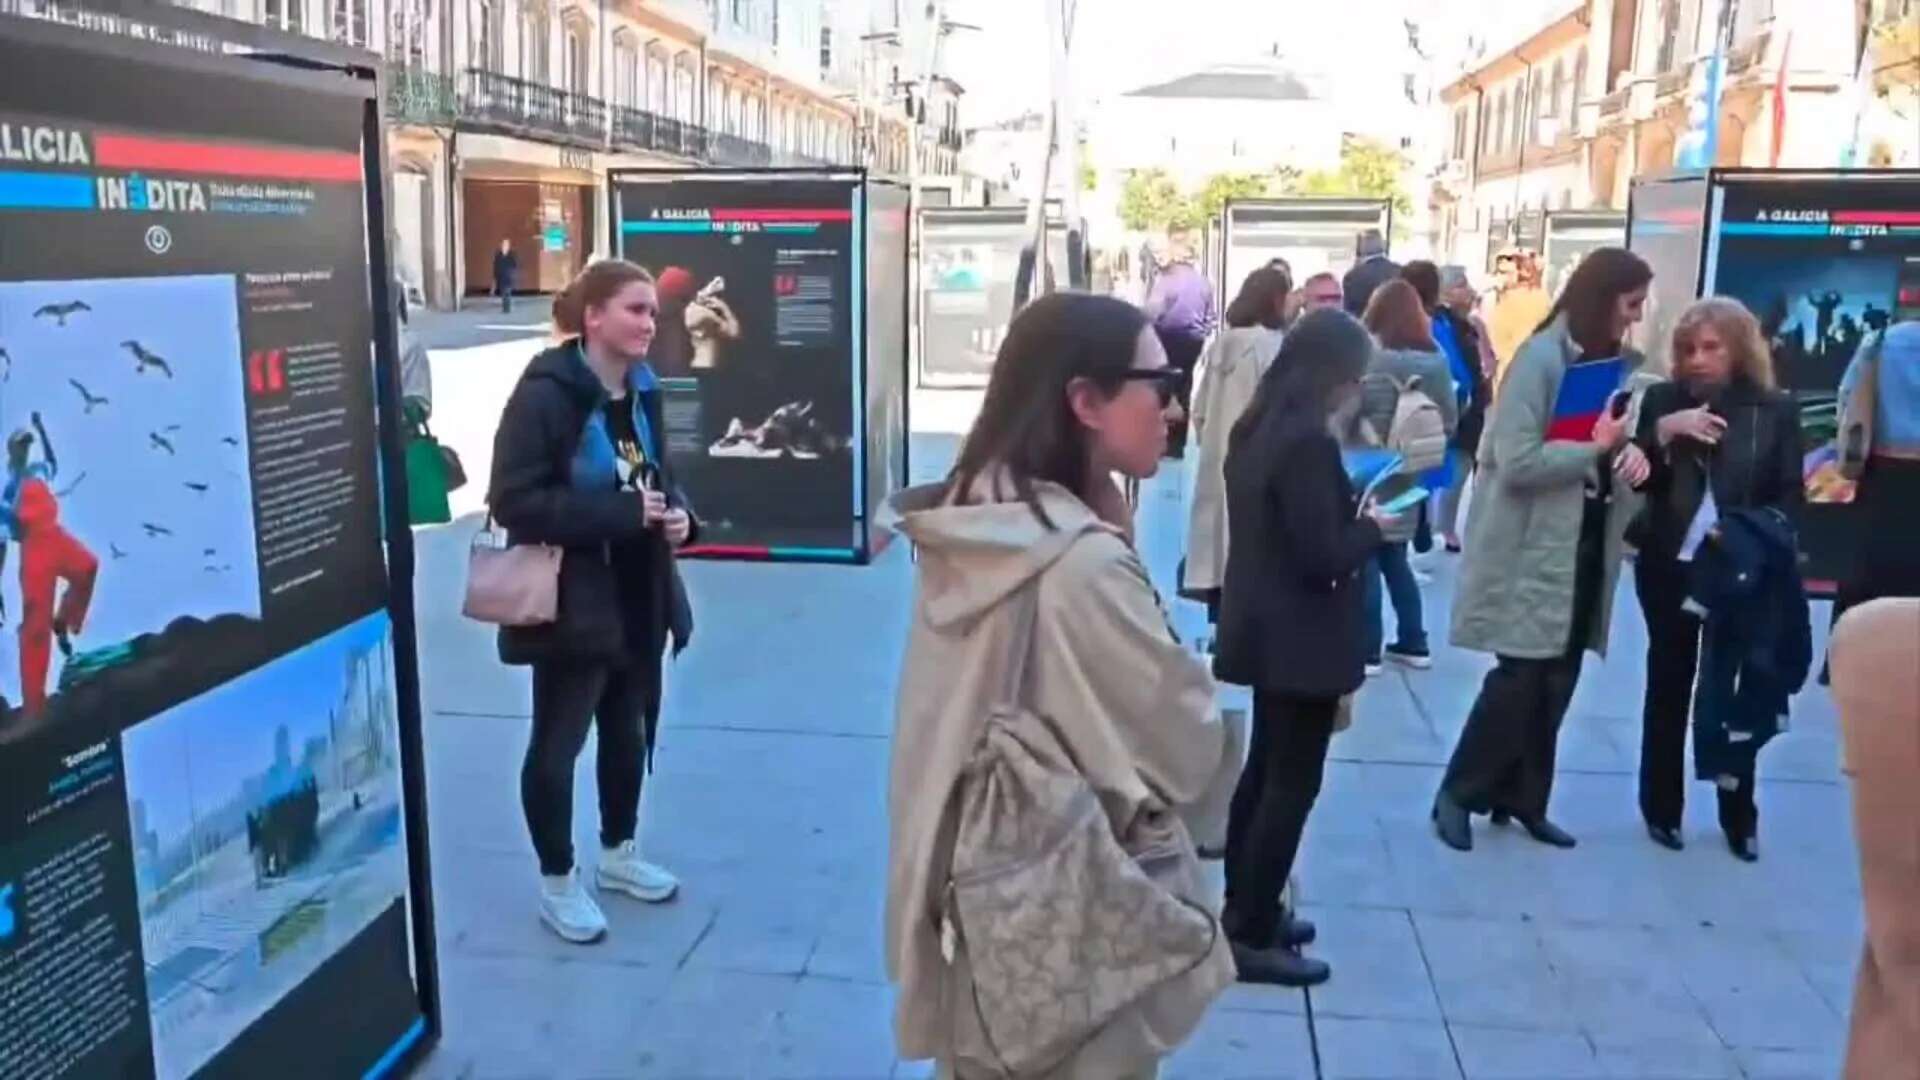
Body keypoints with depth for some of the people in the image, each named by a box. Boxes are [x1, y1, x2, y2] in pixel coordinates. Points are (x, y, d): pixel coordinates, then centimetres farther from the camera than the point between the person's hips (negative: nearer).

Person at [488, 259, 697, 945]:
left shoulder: (643, 390, 5)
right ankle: (557, 883, 25)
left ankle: (618, 853, 41)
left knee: (630, 733, 20)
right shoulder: (544, 395, -18)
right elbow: (513, 501, -23)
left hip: (639, 598, 8)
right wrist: (621, 513, -26)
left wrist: (677, 513, -4)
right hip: (571, 602, -7)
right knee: (557, 743, 7)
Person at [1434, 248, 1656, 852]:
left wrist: (1631, 453, -3)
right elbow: (1516, 463, -21)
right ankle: (1458, 795, 9)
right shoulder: (1541, 357, -14)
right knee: (1521, 676, -5)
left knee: (1557, 682, 10)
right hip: (1532, 547, -7)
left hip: (1588, 545, 8)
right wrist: (1595, 447, -20)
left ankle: (1522, 798, 22)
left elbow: (1614, 441, 18)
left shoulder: (1617, 363, 11)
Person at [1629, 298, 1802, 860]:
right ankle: (1662, 808, 18)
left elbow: (1789, 497, -1)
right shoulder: (1661, 400, 1)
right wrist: (1664, 431, -21)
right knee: (1668, 684, 8)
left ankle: (1739, 817, 19)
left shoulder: (1776, 409, 0)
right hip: (1669, 564, 1)